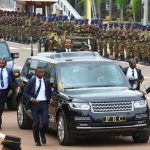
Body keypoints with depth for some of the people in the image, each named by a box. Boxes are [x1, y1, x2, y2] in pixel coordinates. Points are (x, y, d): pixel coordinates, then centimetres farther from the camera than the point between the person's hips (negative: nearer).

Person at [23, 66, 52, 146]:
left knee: (45, 122, -11)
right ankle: (37, 141, 15)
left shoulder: (47, 81, 7)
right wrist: (31, 99, -15)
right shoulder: (31, 81, -1)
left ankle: (42, 135, 20)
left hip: (44, 104, 2)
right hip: (35, 104, -2)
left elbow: (49, 92, 20)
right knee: (36, 123, 1)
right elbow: (25, 93, -1)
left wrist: (49, 99, 6)